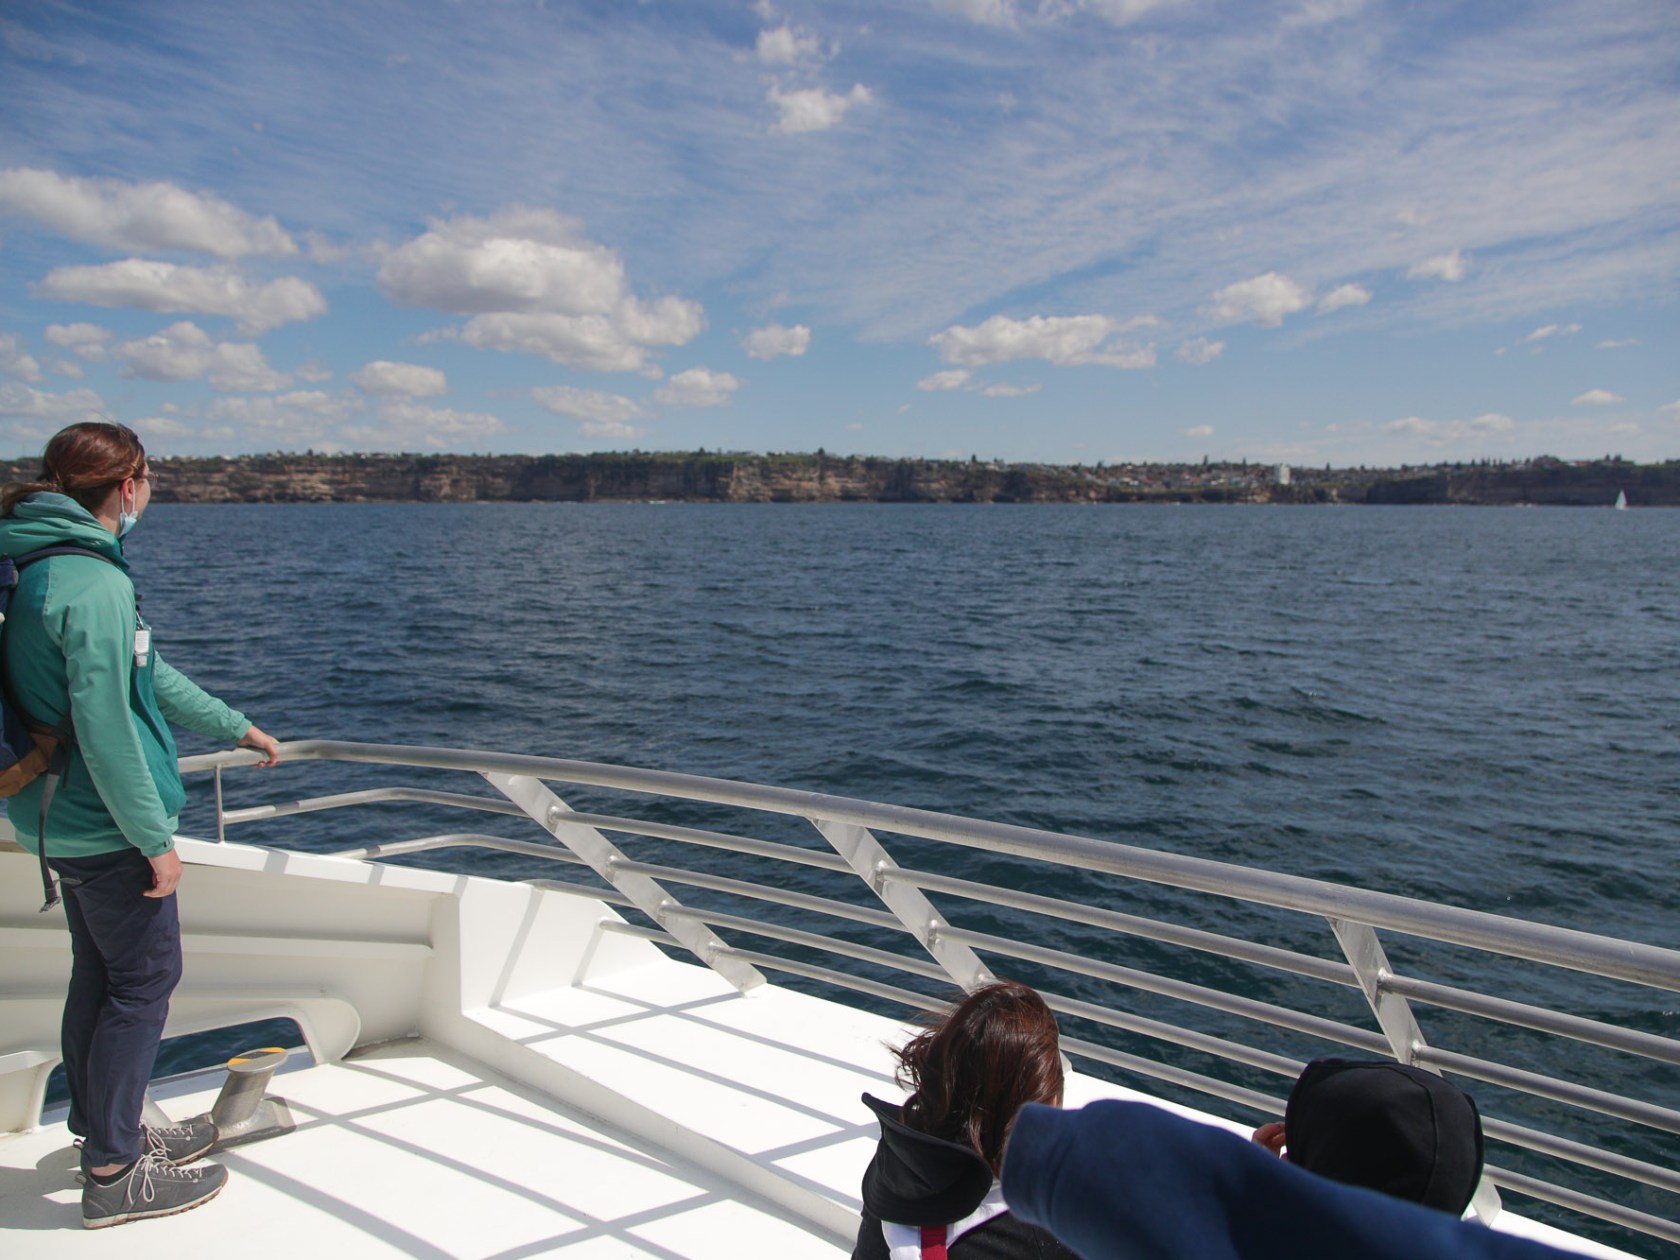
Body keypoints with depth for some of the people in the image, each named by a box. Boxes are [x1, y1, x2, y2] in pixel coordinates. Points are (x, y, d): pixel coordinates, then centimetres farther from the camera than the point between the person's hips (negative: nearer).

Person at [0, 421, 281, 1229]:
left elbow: (141, 674, 20)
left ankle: (104, 1132, 35)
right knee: (143, 981, 1)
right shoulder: (93, 583, -22)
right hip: (106, 827, -10)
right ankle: (113, 1175, 12)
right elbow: (105, 726, -25)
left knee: (100, 975, 20)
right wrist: (156, 837, -18)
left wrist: (231, 726, 28)